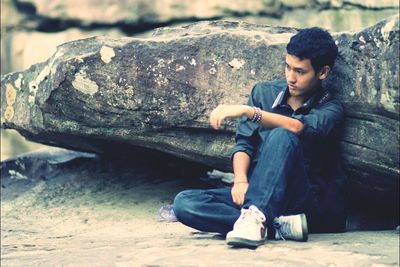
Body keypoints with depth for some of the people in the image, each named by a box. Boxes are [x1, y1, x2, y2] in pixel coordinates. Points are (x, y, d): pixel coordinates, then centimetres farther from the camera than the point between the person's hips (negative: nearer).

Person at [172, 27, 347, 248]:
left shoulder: (330, 108, -1)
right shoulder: (264, 92, 13)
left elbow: (299, 128, -24)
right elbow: (244, 143, 6)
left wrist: (248, 111, -33)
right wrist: (240, 180, -14)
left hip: (307, 201, -5)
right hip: (258, 194, 5)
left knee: (281, 137, -32)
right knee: (184, 203, -20)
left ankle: (255, 216, -46)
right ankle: (279, 226, -32)